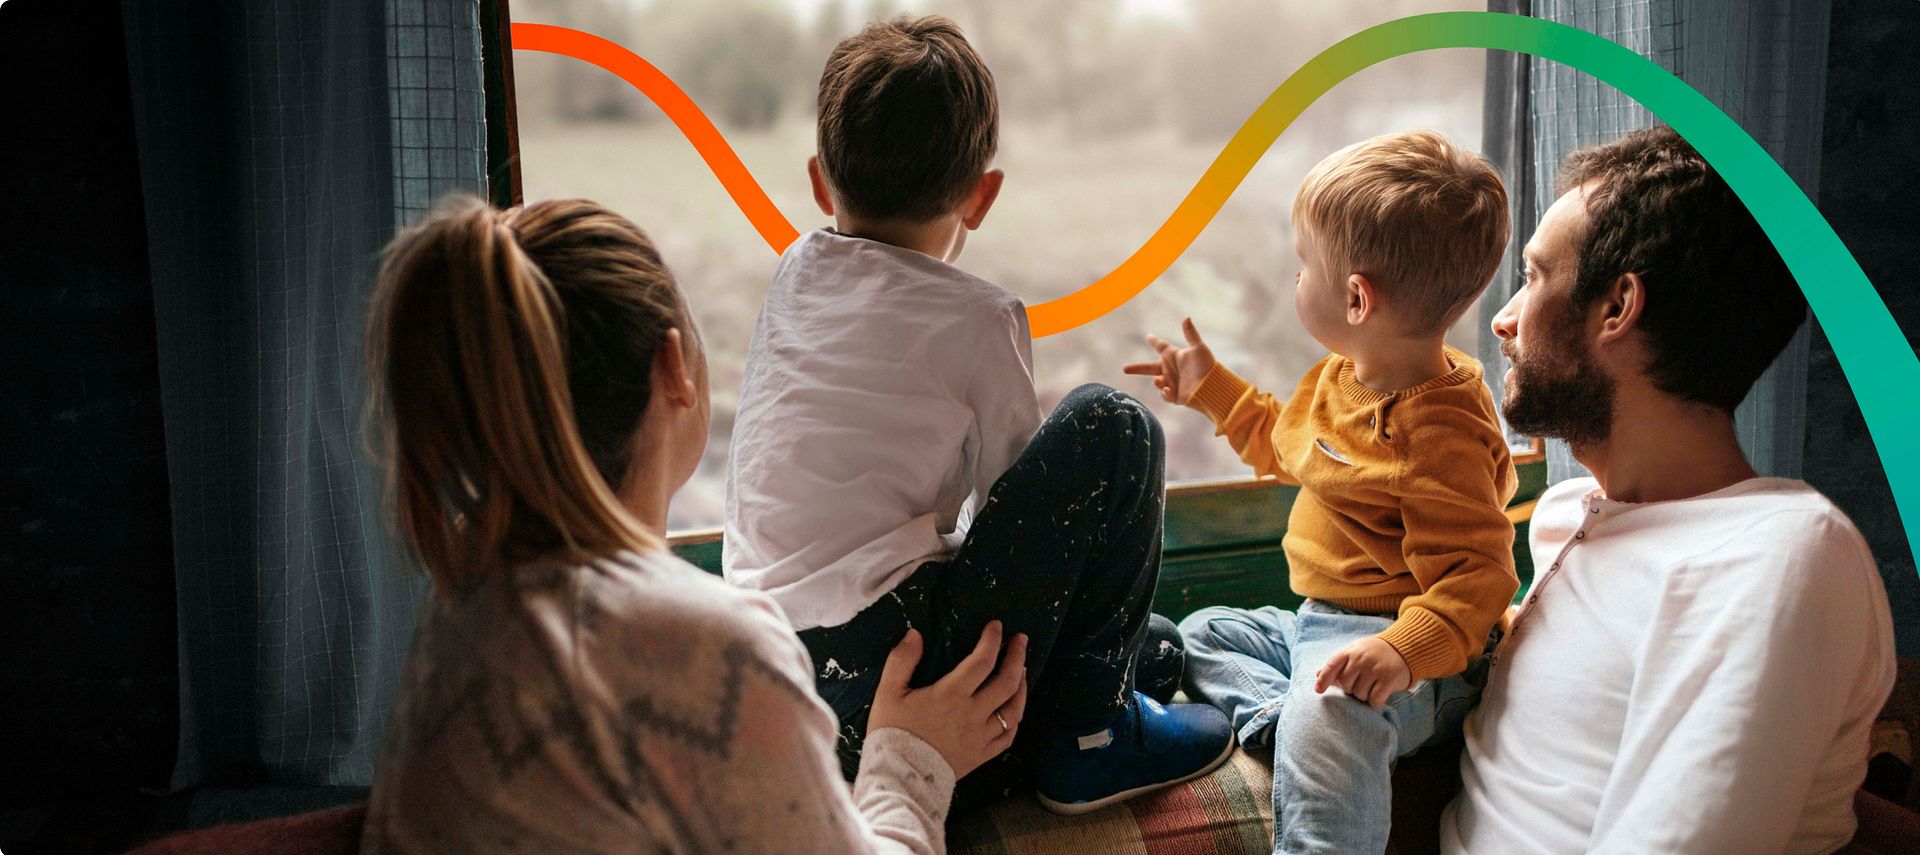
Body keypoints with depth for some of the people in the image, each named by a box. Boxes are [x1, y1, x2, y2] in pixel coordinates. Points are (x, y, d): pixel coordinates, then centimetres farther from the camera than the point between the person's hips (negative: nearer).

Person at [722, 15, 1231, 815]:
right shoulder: (977, 318, -5)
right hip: (889, 679, -8)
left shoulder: (791, 276, 12)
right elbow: (1018, 495, 4)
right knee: (1111, 426, -1)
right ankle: (1090, 732, 4)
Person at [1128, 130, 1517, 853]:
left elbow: (1476, 576, -26)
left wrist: (1405, 650, -42)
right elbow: (1285, 443, 31)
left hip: (1407, 651, -11)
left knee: (1328, 719, -40)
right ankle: (1288, 717, -13)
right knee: (1202, 633, 15)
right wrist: (1210, 386, 35)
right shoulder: (1343, 379, 8)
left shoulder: (1440, 433, -24)